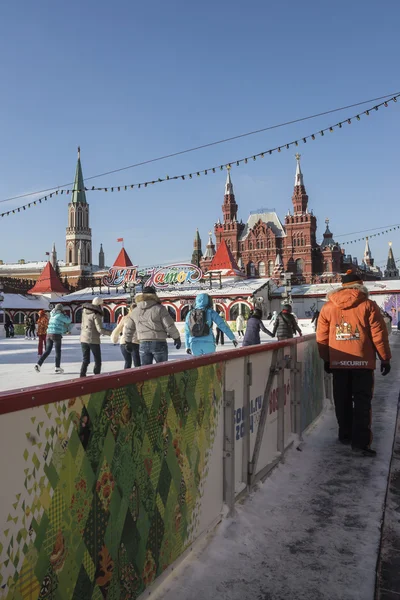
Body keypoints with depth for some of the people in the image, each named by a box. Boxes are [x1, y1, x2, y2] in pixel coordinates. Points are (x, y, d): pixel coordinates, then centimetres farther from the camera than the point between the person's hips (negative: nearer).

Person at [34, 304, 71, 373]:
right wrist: (65, 315, 14)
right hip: (56, 335, -7)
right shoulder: (60, 315, -8)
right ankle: (57, 367, 13)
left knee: (47, 351, 10)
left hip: (49, 334, 7)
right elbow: (68, 321, 1)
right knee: (58, 351, 6)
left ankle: (38, 364, -2)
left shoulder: (52, 315, 15)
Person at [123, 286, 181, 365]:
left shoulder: (135, 311, 8)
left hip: (143, 344, 4)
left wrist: (128, 342, 28)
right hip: (159, 343, -3)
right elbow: (170, 326, -9)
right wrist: (177, 338, 4)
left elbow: (128, 328, 15)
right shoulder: (159, 309, -7)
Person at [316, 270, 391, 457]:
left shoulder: (328, 307, 3)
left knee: (342, 401, 14)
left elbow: (322, 337, 5)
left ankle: (345, 435, 25)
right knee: (362, 402, 1)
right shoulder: (368, 305, -5)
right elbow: (379, 335, -5)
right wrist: (385, 358, 4)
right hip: (363, 361, -3)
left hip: (338, 362, 3)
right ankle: (360, 442, -3)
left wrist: (326, 359, 15)